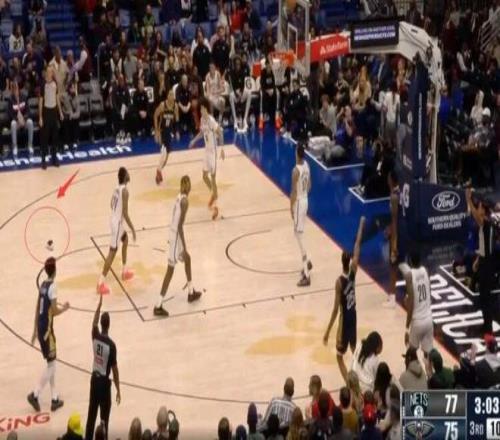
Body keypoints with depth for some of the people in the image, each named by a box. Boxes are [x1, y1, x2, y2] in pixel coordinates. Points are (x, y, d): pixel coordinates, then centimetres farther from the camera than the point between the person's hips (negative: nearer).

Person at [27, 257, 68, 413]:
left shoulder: (43, 285, 9)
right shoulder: (52, 286, -16)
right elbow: (54, 311, -19)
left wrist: (35, 331, 20)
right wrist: (64, 308, 1)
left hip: (40, 329, 8)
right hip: (47, 329, -8)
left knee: (52, 363, 14)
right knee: (51, 364, 0)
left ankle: (54, 399, 19)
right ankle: (35, 394, -3)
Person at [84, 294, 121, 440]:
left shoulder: (95, 337, -8)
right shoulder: (111, 344, -20)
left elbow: (94, 323, 17)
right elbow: (114, 369, -14)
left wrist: (100, 303, 19)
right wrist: (118, 390, -6)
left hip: (94, 379, 5)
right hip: (104, 381, -5)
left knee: (91, 414, 15)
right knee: (104, 417, 3)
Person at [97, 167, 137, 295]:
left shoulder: (117, 188, 6)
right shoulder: (124, 190, -20)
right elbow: (125, 213, -22)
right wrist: (132, 229, -17)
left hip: (114, 220, 10)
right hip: (118, 222, -10)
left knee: (125, 240, 30)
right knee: (112, 252, -8)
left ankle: (125, 271, 39)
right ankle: (101, 282, -9)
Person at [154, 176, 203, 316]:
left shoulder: (179, 197, 7)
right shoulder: (184, 201, -21)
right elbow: (180, 226, -23)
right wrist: (184, 247, -20)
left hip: (174, 233, 9)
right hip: (177, 235, -9)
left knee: (187, 259, 27)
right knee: (170, 270, -5)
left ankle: (191, 292, 41)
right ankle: (158, 306, -4)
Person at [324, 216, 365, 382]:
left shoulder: (339, 281, -23)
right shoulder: (353, 271, -10)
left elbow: (336, 308, -22)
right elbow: (357, 245, 0)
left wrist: (328, 331, -18)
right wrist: (361, 225, 10)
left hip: (345, 318, -6)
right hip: (353, 315, 6)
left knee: (339, 356, 2)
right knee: (353, 348, 25)